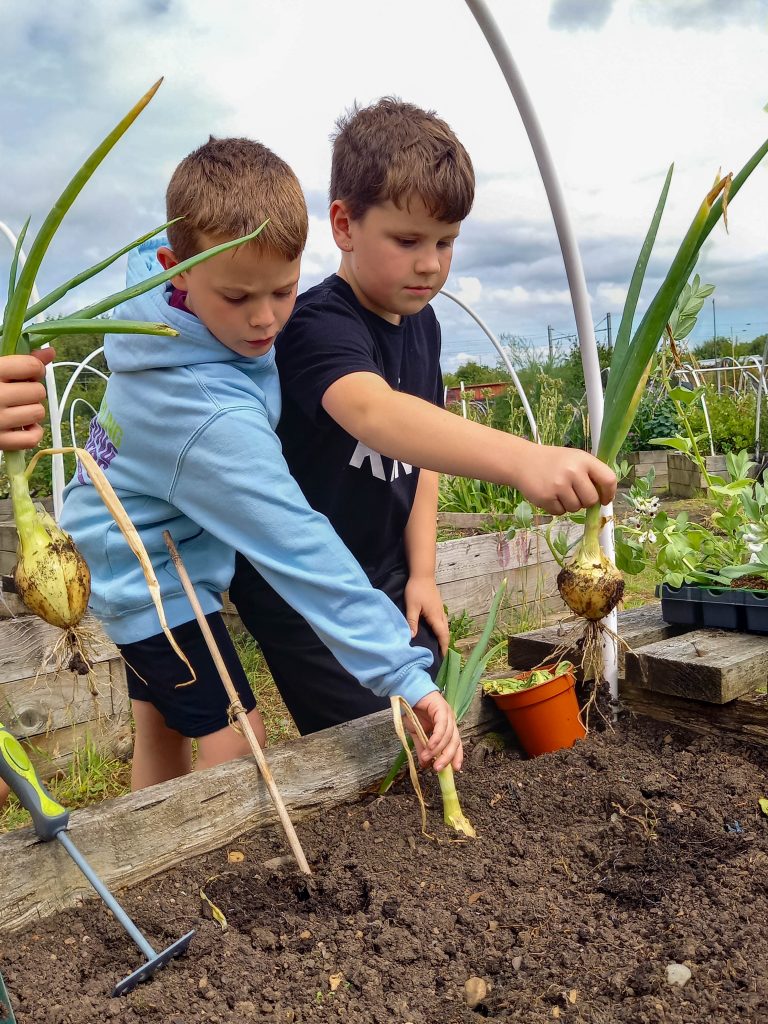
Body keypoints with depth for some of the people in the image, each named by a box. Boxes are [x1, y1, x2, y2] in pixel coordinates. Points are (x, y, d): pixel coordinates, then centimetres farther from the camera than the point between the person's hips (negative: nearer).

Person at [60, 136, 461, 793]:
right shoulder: (211, 416, -38)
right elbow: (301, 552, -41)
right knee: (236, 748, -5)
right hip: (154, 577, -9)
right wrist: (403, 673, -40)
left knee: (160, 727, 21)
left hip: (133, 559, 9)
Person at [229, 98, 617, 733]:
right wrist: (521, 460, -62)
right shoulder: (319, 326, -25)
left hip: (382, 580, 8)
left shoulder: (421, 323, 2)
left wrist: (421, 573, 3)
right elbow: (373, 413, -47)